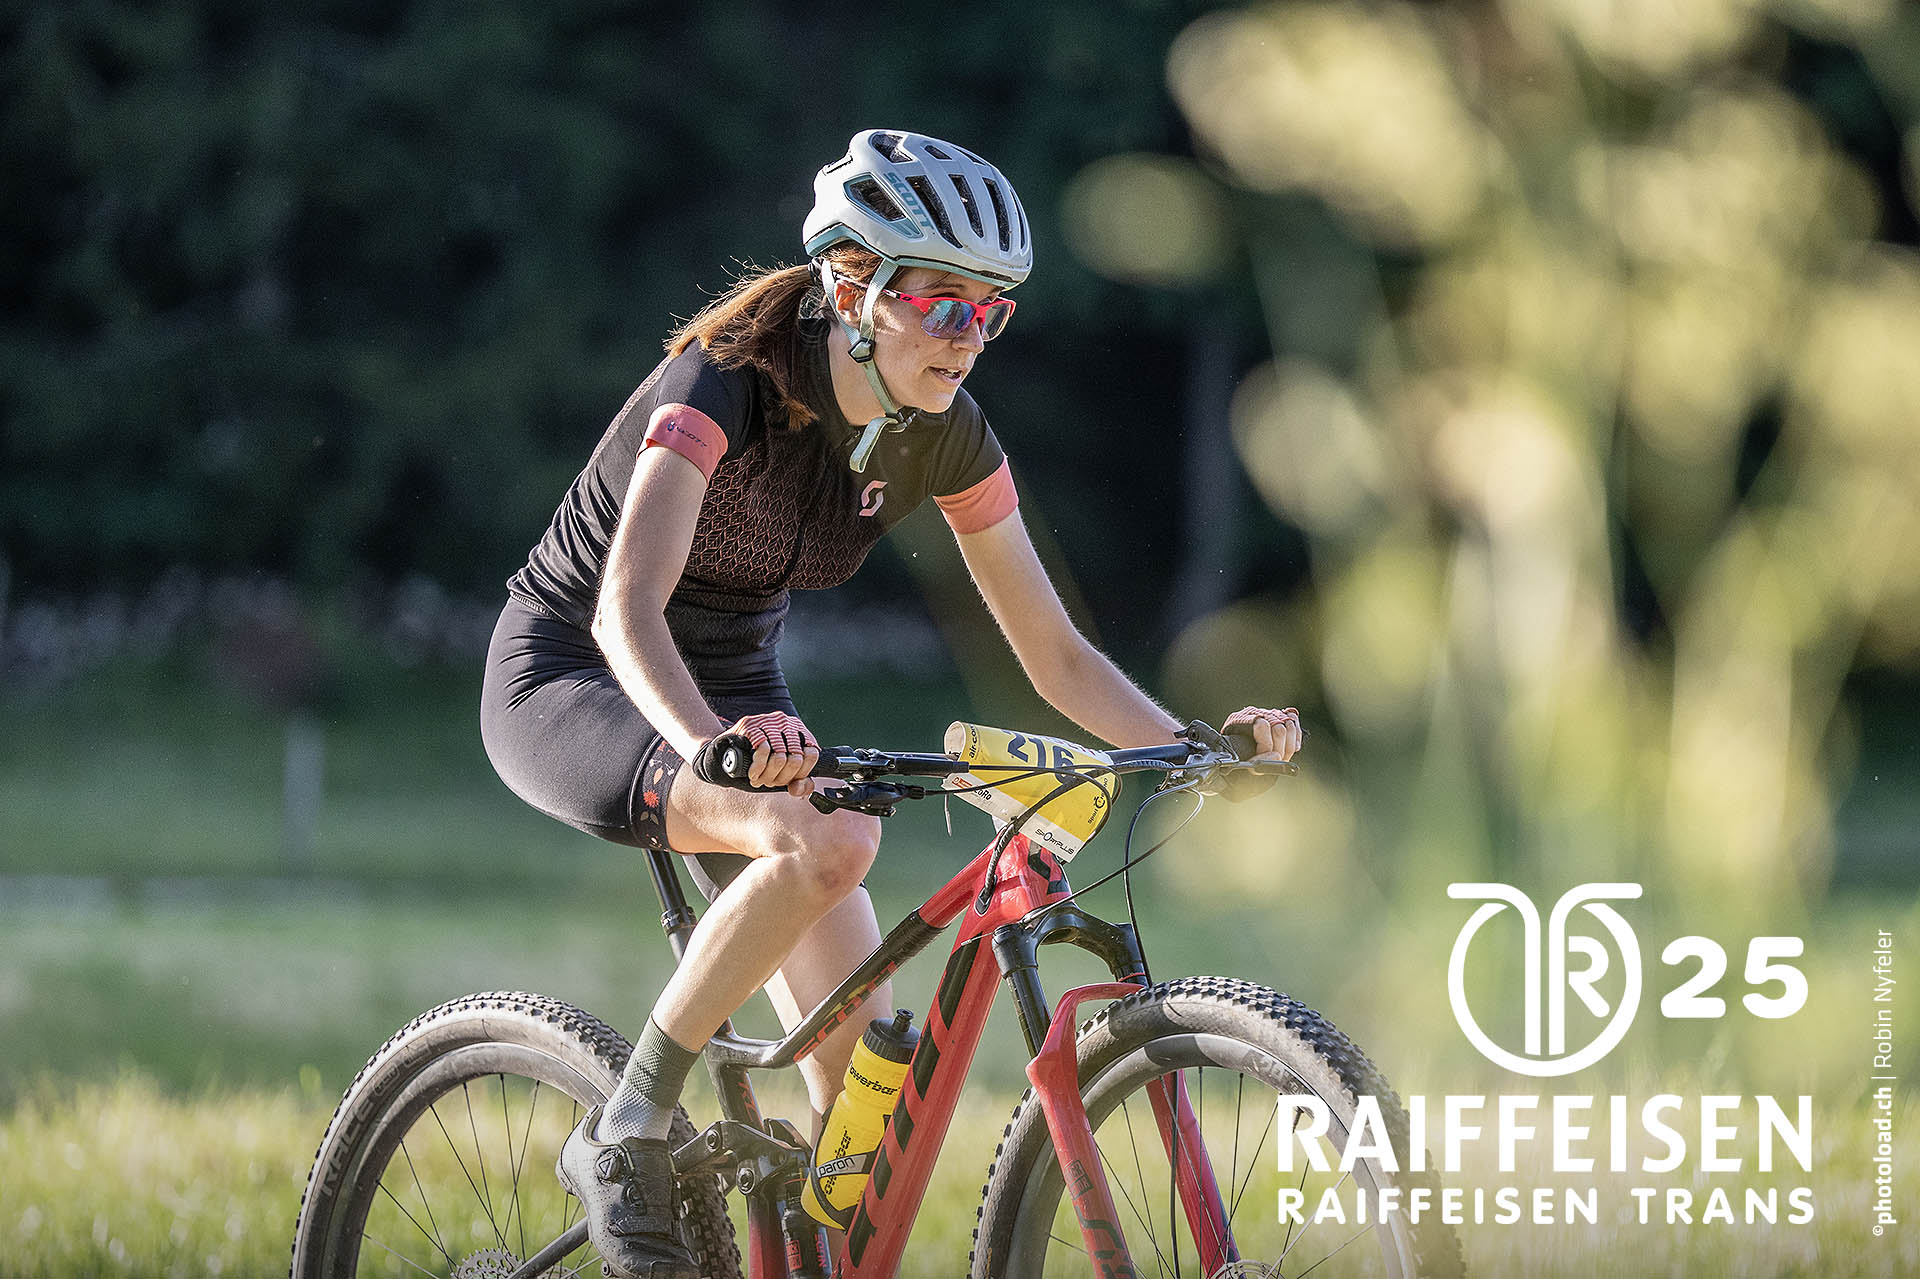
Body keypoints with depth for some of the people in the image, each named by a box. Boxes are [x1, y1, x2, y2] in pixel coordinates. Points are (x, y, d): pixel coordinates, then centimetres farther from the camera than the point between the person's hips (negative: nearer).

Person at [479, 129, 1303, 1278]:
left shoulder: (947, 440, -9)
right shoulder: (724, 386, -28)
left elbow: (1057, 655, -4)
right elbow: (627, 607, -42)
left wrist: (1198, 743, -21)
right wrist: (709, 740, -62)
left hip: (735, 692, 6)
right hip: (570, 684, -6)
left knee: (866, 1066, -10)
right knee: (828, 837, -35)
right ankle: (626, 1133, -21)